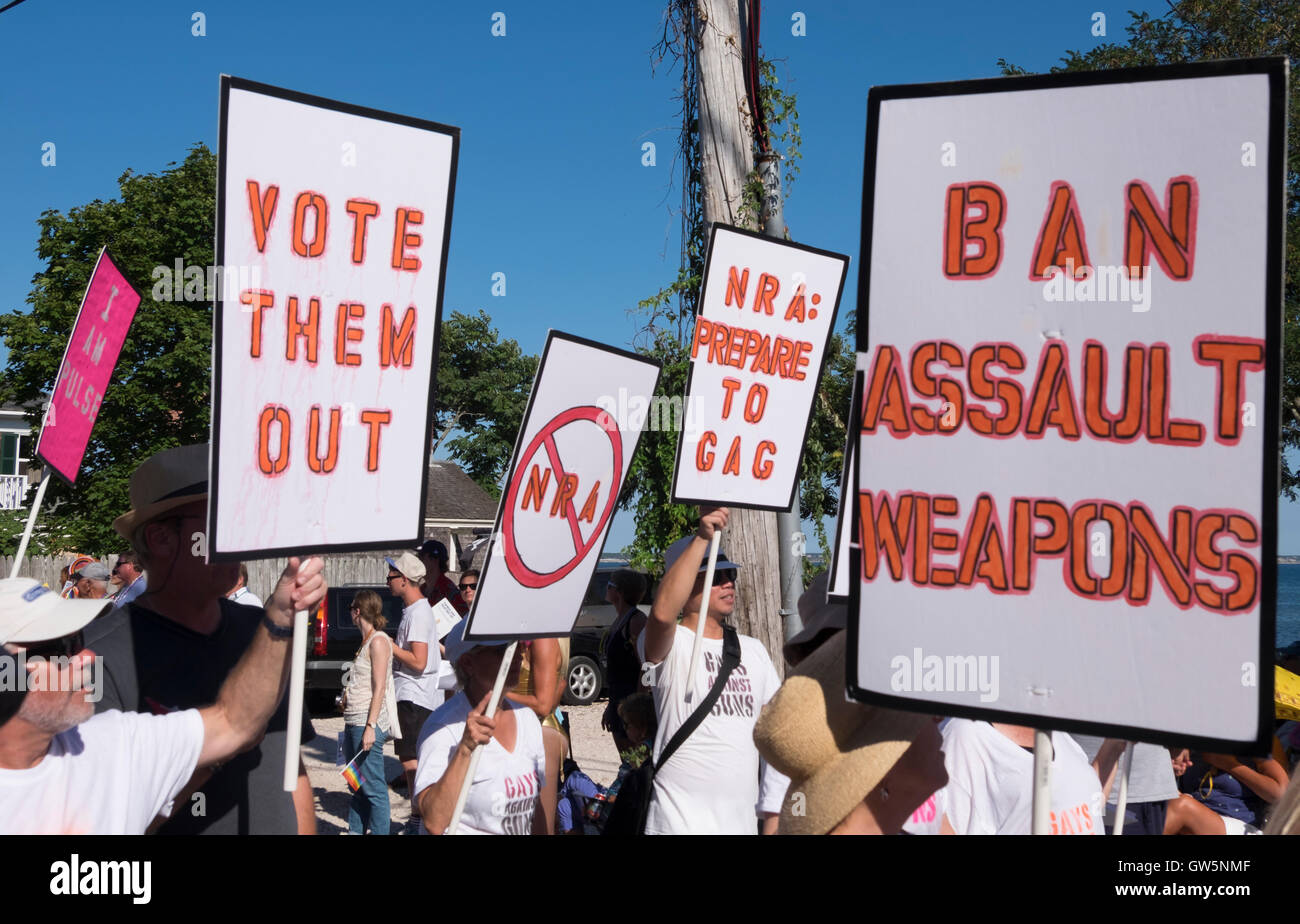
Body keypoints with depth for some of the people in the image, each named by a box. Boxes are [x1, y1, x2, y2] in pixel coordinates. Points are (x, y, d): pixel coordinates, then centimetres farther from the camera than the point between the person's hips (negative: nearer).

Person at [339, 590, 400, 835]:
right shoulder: (366, 641, 16)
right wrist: (349, 724, 19)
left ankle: (379, 831, -3)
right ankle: (355, 830, 20)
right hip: (353, 722, 9)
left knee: (373, 787, -6)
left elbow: (379, 688, -16)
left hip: (368, 723, -9)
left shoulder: (379, 641, -10)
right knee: (358, 787, 14)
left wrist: (370, 727, -20)